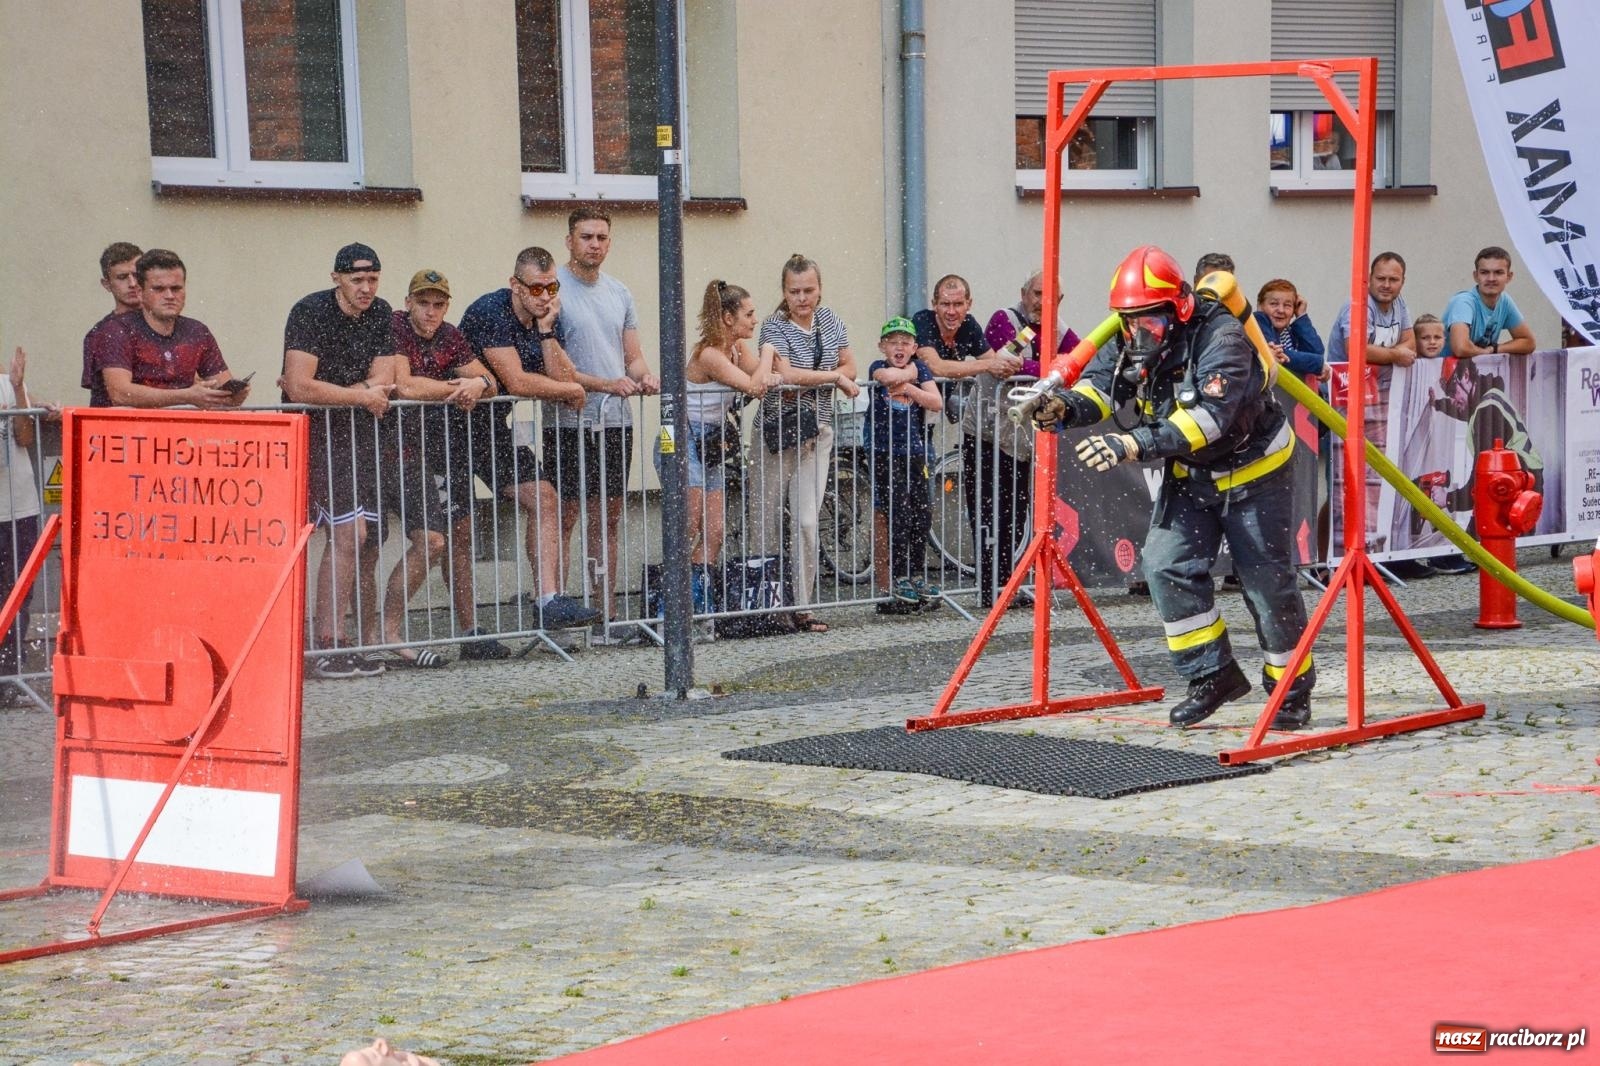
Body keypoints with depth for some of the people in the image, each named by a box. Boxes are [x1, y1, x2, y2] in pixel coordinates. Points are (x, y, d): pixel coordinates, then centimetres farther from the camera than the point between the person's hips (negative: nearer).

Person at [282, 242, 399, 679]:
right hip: (316, 432, -7)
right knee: (349, 532, -17)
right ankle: (327, 646, -14)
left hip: (360, 431, 7)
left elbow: (383, 382, 3)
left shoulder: (380, 314, 9)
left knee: (366, 543, 4)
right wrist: (363, 395, -11)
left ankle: (361, 643, 10)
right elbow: (299, 388, -22)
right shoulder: (310, 312, -13)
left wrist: (327, 392, -12)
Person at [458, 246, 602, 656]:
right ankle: (471, 633, -2)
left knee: (544, 500, -7)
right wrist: (573, 390, -10)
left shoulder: (551, 319, 3)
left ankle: (549, 601, -11)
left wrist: (547, 332, -15)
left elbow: (564, 382, -6)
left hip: (494, 425, 7)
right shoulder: (490, 311, -20)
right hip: (454, 424, -7)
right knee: (461, 529, -5)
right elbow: (517, 382, -25)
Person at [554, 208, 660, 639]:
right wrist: (606, 385, -20)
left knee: (608, 520, 8)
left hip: (617, 424, 6)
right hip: (570, 423, -6)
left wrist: (644, 376, -6)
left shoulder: (619, 293, 14)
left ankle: (607, 615, 12)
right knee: (563, 519, -4)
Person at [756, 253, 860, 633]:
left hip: (817, 431, 4)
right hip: (779, 430, -4)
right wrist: (834, 377, -11)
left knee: (807, 523, -2)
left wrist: (806, 381, -7)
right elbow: (786, 374, -21)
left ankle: (803, 608, 1)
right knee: (769, 522, 0)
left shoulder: (828, 320, 10)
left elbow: (850, 367, 10)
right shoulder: (775, 326, -8)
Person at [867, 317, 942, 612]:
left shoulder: (919, 368, 7)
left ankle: (916, 577, 16)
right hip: (884, 453, -4)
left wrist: (908, 387, -15)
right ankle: (898, 580, -2)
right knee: (897, 517, -8)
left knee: (921, 516, 5)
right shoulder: (878, 366, -2)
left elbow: (937, 403, -5)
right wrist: (910, 372, -12)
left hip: (914, 452, 4)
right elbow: (886, 376, -27)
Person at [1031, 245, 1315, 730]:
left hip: (1252, 470, -6)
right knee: (1168, 565, -8)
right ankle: (1213, 674, 4)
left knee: (1267, 581, -1)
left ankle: (1292, 687, 16)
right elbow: (1101, 384, -15)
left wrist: (1133, 444, -52)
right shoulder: (1133, 343, -9)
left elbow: (1208, 418, -43)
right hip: (1189, 474, 6)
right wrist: (1064, 406, -39)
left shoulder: (1221, 340, -32)